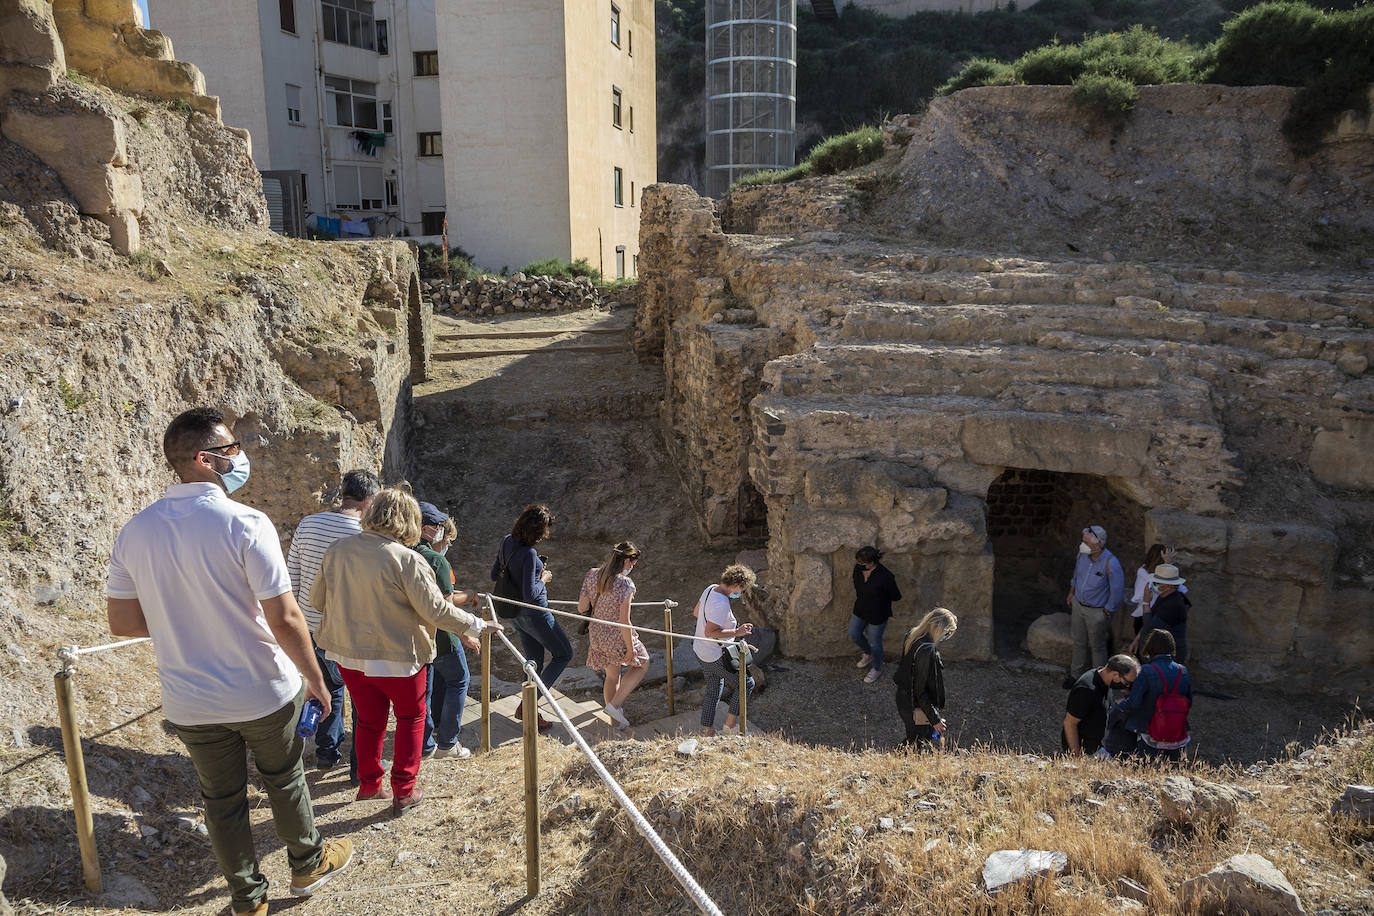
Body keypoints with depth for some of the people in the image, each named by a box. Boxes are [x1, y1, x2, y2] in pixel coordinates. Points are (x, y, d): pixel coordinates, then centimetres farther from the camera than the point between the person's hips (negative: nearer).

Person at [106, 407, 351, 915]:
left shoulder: (134, 532, -6)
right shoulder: (245, 524, -22)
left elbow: (122, 621, 1)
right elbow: (284, 619, -22)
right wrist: (315, 677, -8)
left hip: (189, 702, 4)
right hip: (265, 692, -4)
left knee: (221, 800, 19)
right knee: (284, 781, 21)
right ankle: (307, 864, 42)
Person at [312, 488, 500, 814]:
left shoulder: (337, 550, -4)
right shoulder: (407, 560, -21)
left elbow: (318, 599, 8)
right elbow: (436, 610, -20)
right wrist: (476, 625, -8)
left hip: (348, 654, 5)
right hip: (396, 657, -5)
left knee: (369, 719, 23)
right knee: (411, 717, 17)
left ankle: (369, 784, 35)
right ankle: (403, 791, 19)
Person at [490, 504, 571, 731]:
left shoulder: (507, 542, -2)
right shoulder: (528, 554, -28)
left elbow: (495, 574, 10)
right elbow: (530, 594, -28)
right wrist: (543, 578, -11)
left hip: (517, 614, 8)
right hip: (534, 613, -8)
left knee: (534, 661, 20)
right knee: (564, 654, 9)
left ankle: (528, 709, 27)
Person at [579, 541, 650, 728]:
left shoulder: (592, 575, -5)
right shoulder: (625, 583, -23)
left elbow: (581, 608, -1)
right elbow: (624, 621, -22)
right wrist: (630, 648, -12)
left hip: (596, 634, 6)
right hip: (617, 637, -6)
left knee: (612, 676, 25)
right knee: (642, 664, 20)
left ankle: (615, 721, 36)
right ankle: (614, 705, 11)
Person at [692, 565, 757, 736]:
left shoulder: (711, 588, 0)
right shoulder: (722, 604, -29)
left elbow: (696, 612, 13)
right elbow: (709, 633, -31)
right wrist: (736, 632, -31)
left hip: (701, 649, 10)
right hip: (716, 656, -9)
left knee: (713, 689, 20)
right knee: (746, 683, 7)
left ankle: (706, 730, 27)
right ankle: (731, 724, 15)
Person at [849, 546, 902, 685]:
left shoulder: (885, 577, -33)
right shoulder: (858, 569, -16)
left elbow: (896, 597, -17)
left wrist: (878, 598, -7)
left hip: (877, 615, -6)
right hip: (860, 610, 6)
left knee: (874, 642, 14)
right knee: (853, 635, 19)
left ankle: (877, 669, 41)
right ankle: (868, 654, 51)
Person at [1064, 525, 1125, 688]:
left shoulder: (1111, 564, -31)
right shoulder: (1083, 553, -13)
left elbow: (1117, 590, -20)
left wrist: (1107, 611, -11)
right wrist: (1071, 594, 15)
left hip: (1097, 611, -5)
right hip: (1078, 604, 5)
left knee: (1097, 645, 14)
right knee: (1079, 642, 21)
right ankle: (1075, 674, 40)